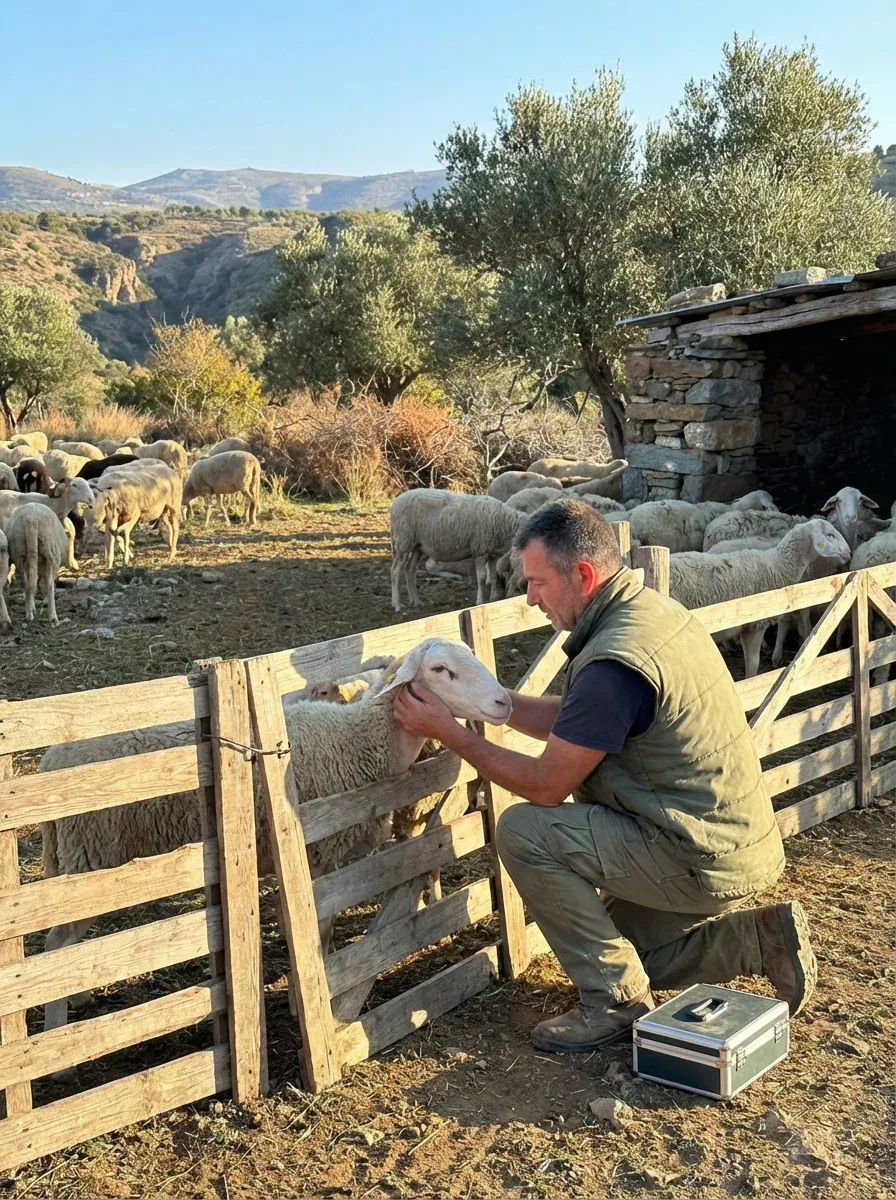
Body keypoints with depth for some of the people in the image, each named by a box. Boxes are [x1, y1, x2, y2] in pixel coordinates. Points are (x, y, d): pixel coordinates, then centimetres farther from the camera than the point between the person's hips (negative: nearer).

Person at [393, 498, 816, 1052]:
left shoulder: (615, 664, -27)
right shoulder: (655, 608, 4)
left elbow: (545, 786, -18)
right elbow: (571, 722, 13)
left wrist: (450, 732, -10)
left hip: (701, 862, -10)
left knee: (523, 831, -13)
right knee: (621, 947, 25)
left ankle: (617, 1001, -3)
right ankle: (760, 938, 16)